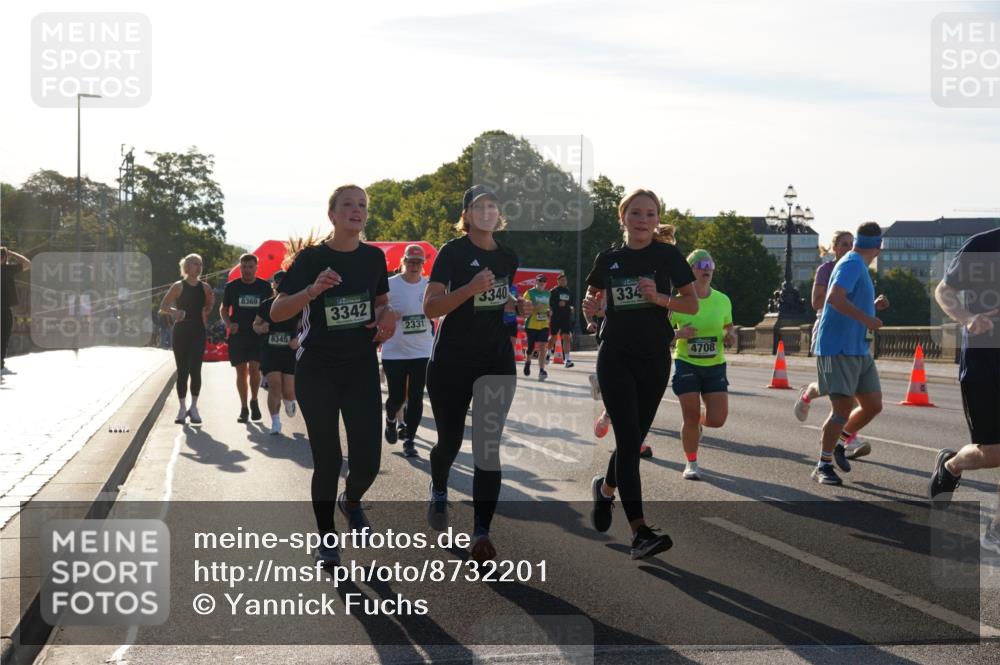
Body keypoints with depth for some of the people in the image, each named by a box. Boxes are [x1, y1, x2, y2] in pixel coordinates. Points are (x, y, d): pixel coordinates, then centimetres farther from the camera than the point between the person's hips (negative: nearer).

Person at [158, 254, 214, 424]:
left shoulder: (205, 287, 5)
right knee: (182, 371, 3)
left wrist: (207, 309, -8)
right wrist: (173, 311, -22)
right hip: (181, 332, -1)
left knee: (195, 369, -7)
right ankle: (182, 408, 12)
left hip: (198, 332, 1)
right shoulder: (178, 286, -3)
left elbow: (208, 308, 14)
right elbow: (163, 307, -2)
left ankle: (193, 407, 2)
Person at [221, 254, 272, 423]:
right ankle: (243, 408, 14)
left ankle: (254, 401, 11)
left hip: (258, 335, -1)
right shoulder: (232, 287, 3)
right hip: (237, 335, 1)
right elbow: (223, 309, 12)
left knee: (254, 369, -12)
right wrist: (228, 323, -7)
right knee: (241, 372, 4)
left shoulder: (264, 287, 3)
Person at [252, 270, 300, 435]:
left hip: (290, 352, -1)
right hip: (269, 351, 1)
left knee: (288, 391, -5)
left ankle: (289, 402, 34)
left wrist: (298, 339, -16)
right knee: (274, 385, -13)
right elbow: (255, 324, 15)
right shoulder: (266, 305, 4)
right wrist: (261, 329, -8)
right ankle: (275, 423, 2)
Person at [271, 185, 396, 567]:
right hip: (317, 371, -3)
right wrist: (312, 291, -28)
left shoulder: (374, 257, 3)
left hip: (362, 368, 3)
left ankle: (351, 501, 31)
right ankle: (326, 538, 19)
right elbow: (276, 312, -11)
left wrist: (388, 316, -4)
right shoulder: (311, 258, -8)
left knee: (367, 460, -4)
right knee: (328, 459, 0)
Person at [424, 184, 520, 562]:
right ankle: (439, 492, 43)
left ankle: (481, 533, -4)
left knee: (488, 448, -5)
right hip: (452, 362, -3)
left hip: (497, 361, 3)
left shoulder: (508, 257, 9)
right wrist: (471, 288, -28)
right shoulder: (453, 252, -7)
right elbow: (430, 308, -17)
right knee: (450, 440, 10)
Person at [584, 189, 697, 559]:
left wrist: (660, 297, -19)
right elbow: (592, 302, 16)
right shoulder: (609, 259, 4)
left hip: (655, 359, 1)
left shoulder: (667, 256, 0)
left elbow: (692, 304, -1)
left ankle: (605, 488, 42)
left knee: (634, 439, 10)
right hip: (616, 358, -1)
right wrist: (590, 306, -7)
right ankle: (639, 532, -14)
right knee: (629, 439, -12)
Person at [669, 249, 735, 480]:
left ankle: (700, 420, 32)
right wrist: (679, 334, -21)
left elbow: (729, 328, 17)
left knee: (717, 419, -6)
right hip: (686, 365, -2)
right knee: (690, 417, -7)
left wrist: (730, 338, -5)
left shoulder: (723, 300, 1)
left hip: (715, 366, 2)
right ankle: (691, 463, 14)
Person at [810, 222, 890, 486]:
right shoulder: (852, 264, -12)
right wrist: (867, 319, -29)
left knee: (873, 405, 7)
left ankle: (837, 443, 26)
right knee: (843, 409, -11)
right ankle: (823, 466, 0)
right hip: (837, 349, -10)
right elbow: (835, 298, -28)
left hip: (859, 350, 10)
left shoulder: (858, 266, 18)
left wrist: (874, 306, 14)